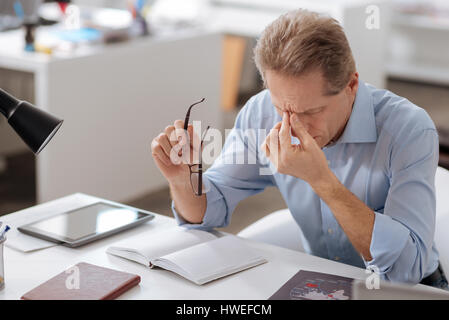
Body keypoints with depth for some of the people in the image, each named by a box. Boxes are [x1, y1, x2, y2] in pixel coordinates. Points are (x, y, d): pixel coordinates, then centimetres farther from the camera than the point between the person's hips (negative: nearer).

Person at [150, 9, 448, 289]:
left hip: (410, 290, -2)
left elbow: (408, 265, -29)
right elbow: (206, 214, -3)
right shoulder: (260, 114, -10)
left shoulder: (410, 130, -22)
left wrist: (322, 179, -35)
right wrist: (181, 178, -24)